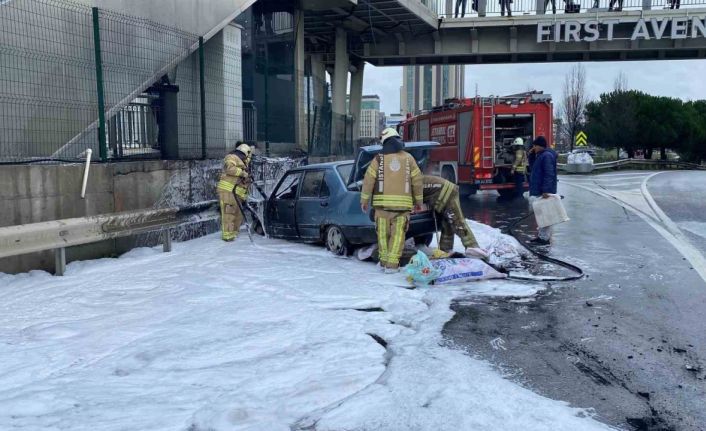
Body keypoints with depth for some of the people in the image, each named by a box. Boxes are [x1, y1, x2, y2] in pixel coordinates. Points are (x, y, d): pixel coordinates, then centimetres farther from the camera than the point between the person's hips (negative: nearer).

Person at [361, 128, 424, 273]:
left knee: (383, 233, 10)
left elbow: (368, 180, 0)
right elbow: (417, 180, 8)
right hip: (403, 203, 0)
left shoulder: (379, 159, 2)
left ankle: (384, 261, 18)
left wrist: (364, 199, 10)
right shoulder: (408, 158, 6)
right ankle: (392, 264, -4)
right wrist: (419, 200, 19)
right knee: (398, 234, 1)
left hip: (382, 202, 0)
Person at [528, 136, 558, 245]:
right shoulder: (541, 156, 17)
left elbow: (549, 174, -23)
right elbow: (536, 172, 29)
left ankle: (545, 238, -2)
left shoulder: (547, 156, -16)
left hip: (544, 192, -11)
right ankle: (541, 236, 22)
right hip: (538, 192, 11)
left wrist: (546, 190, -28)